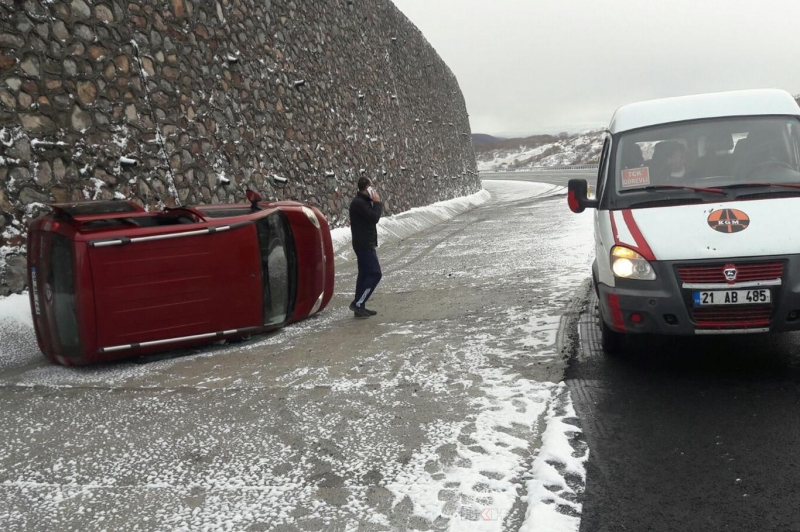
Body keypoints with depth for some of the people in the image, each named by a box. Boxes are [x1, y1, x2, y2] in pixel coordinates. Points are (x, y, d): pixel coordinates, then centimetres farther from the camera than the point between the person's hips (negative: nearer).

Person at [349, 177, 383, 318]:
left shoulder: (363, 201, 15)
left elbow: (372, 217, 18)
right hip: (364, 244, -11)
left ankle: (359, 306, 16)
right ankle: (358, 303, -9)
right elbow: (374, 217, -21)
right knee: (375, 274, -11)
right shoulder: (359, 203, -18)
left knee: (365, 274, 12)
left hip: (365, 244, 11)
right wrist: (377, 202, -12)